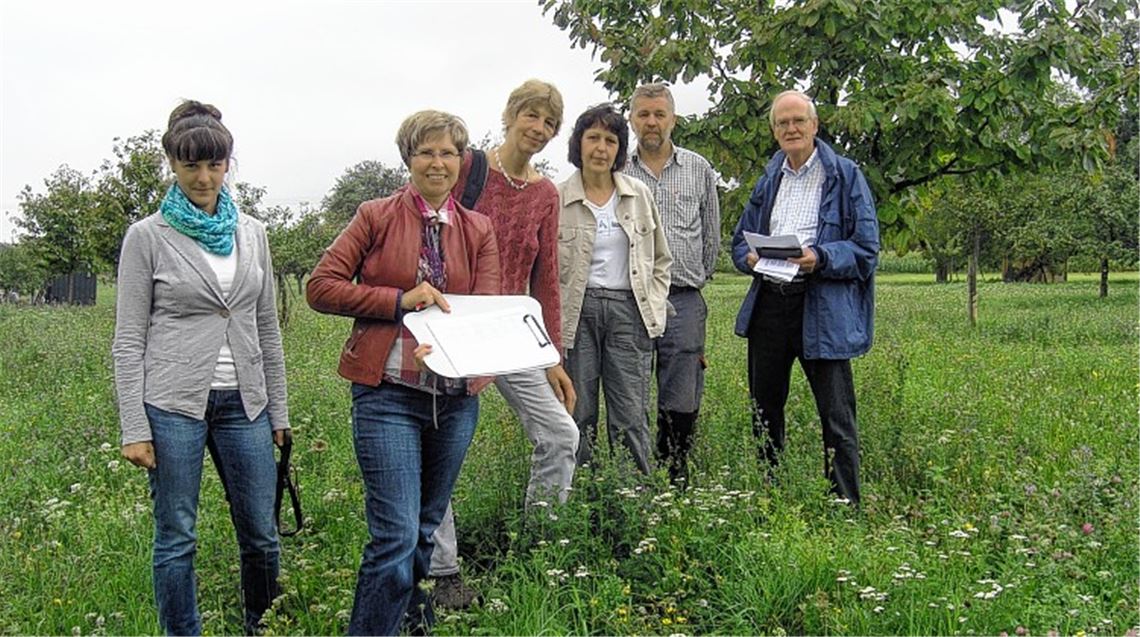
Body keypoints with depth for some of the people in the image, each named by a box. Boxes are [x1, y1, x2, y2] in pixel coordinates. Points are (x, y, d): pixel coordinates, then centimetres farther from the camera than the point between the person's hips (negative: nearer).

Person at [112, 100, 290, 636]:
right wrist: (134, 429, -8)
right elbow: (129, 340, -3)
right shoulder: (148, 236, -2)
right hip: (173, 404, -3)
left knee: (261, 535, 6)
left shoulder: (252, 233, 9)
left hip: (244, 403, 4)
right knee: (177, 538, 4)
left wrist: (278, 411, 11)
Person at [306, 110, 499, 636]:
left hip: (456, 395, 4)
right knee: (397, 535, -11)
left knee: (425, 530, 17)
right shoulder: (376, 217, 1)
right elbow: (321, 287, -4)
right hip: (388, 394, -4)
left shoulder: (478, 230, 10)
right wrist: (400, 300, -14)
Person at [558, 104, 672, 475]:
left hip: (629, 310, 2)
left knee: (631, 418, 0)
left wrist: (654, 308, 8)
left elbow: (661, 259, 18)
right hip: (577, 313, -2)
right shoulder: (557, 199, 0)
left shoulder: (640, 195, 9)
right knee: (578, 417, 3)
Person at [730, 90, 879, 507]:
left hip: (823, 311, -5)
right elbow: (739, 240, 20)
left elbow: (866, 250, -5)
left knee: (836, 416, -5)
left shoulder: (845, 176, -1)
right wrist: (750, 257, -3)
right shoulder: (768, 179, 16)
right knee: (764, 410, 14)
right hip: (768, 304, 6)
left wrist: (819, 258, -21)